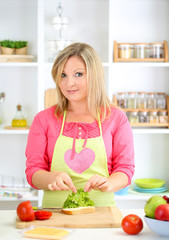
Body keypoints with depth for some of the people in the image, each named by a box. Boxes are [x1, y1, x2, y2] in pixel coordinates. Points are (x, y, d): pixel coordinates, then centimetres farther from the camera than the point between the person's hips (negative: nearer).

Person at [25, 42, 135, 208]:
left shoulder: (116, 118, 7)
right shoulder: (44, 119, 8)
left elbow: (125, 168, 7)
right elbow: (33, 171, 5)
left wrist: (107, 184, -14)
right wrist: (53, 178, -17)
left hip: (100, 210, 0)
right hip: (55, 212, 0)